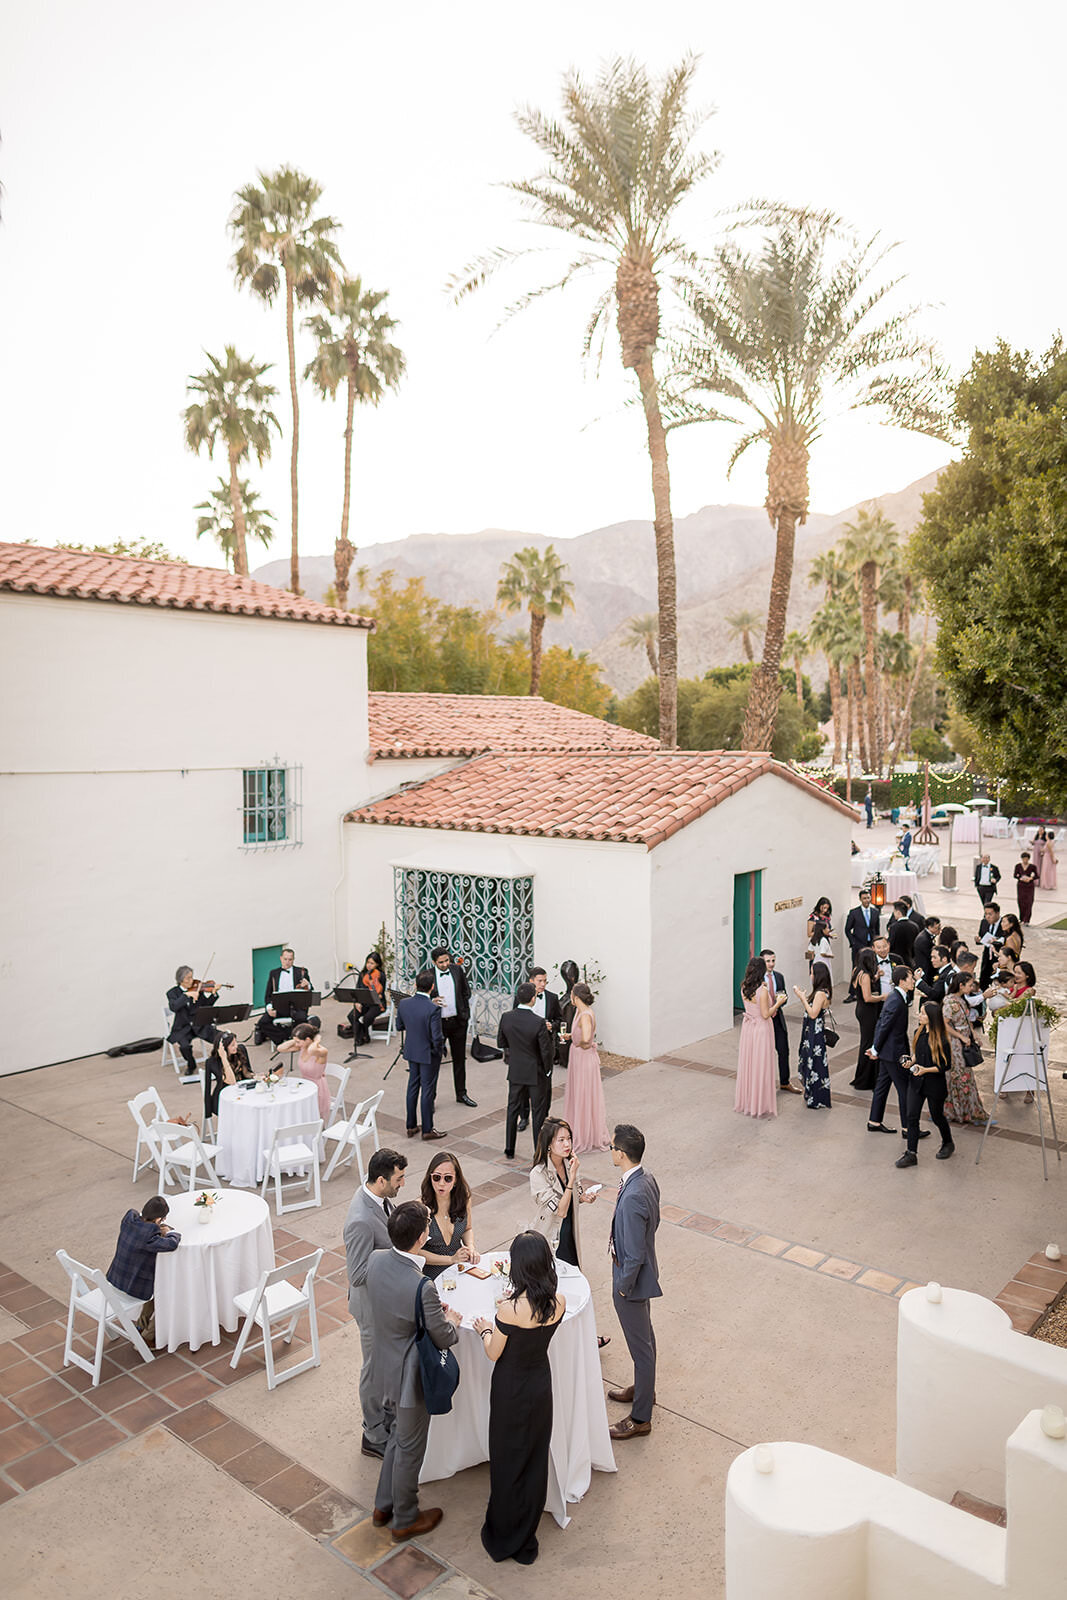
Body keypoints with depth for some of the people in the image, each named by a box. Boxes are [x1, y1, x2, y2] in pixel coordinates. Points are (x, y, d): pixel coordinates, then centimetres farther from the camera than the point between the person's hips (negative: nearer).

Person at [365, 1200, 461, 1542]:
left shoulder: (376, 1260, -14)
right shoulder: (421, 1288, -37)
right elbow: (444, 1338, -21)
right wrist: (451, 1320, 0)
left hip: (384, 1370, 7)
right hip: (409, 1379, -7)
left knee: (399, 1436, 29)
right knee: (409, 1449, 18)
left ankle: (384, 1505, 46)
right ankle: (405, 1520, 40)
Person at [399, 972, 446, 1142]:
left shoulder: (403, 1004, -9)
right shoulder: (433, 1009, -27)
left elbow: (400, 1025, 8)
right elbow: (437, 1037, -24)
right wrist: (439, 1051, -6)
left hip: (411, 1051, 6)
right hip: (428, 1054, -6)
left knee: (413, 1087, 18)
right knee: (428, 1090, 7)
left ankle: (411, 1126, 28)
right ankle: (427, 1129, 17)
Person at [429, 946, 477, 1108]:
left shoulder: (458, 969, -1)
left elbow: (466, 992, 9)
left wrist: (466, 1014, 6)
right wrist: (432, 1002, -26)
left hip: (458, 1021, 3)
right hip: (438, 1022, -3)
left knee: (460, 1059, 14)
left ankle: (461, 1094, 28)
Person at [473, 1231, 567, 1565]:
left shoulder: (510, 1310, -31)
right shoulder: (559, 1302, -17)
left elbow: (494, 1354, -15)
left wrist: (484, 1330, 3)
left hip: (511, 1389, -4)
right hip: (542, 1382, 4)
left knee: (507, 1459, 18)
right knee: (535, 1456, 21)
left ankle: (504, 1537, 37)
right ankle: (526, 1540, 38)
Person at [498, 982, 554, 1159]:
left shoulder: (506, 1017, -12)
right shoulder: (539, 1022, -24)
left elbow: (501, 1043, 2)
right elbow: (546, 1051, -18)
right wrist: (547, 1071, -1)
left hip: (515, 1071, 4)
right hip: (536, 1072, -4)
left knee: (513, 1109, 18)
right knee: (538, 1112, 10)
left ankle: (509, 1150, 28)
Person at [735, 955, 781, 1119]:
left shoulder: (744, 988, -2)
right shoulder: (762, 991, -22)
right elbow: (766, 1014, -19)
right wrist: (778, 1003, -7)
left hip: (748, 1027, 7)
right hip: (761, 1030, -6)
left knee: (748, 1064, 16)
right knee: (761, 1066, 4)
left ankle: (746, 1100, 28)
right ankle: (760, 1104, 13)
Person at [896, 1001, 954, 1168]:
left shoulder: (941, 1040, -19)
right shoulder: (918, 1032, 1)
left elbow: (945, 1066, -14)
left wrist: (926, 1070, -22)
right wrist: (911, 1061, -4)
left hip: (934, 1084, -5)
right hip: (916, 1082, 5)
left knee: (937, 1116, 14)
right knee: (912, 1116, 1)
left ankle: (948, 1144, 42)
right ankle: (911, 1154, 6)